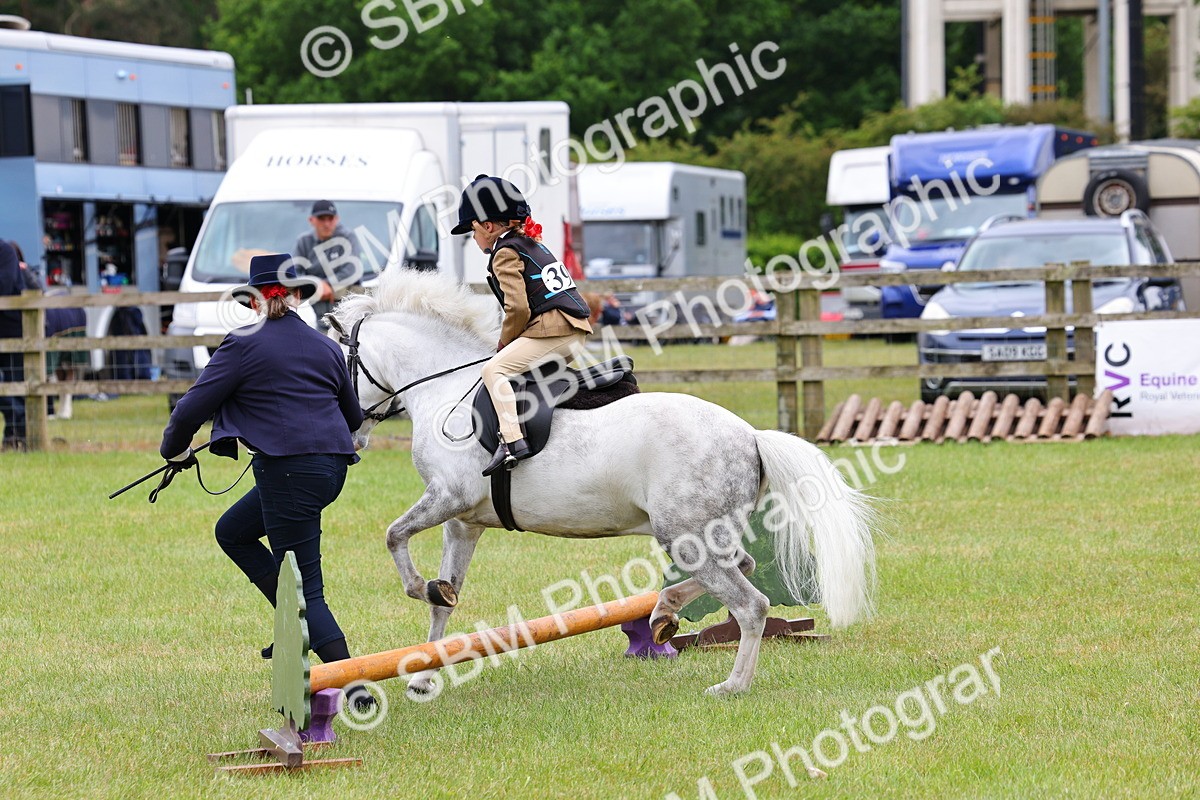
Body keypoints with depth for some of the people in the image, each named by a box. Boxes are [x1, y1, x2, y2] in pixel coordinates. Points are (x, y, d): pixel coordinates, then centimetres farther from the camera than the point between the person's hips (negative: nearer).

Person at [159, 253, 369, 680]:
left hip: (288, 469, -7)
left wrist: (174, 450, 17)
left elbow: (193, 408, -3)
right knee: (232, 532, 23)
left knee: (304, 587, -4)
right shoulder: (326, 346, 14)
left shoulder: (244, 345, -4)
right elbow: (353, 416, 25)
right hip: (333, 465, 7)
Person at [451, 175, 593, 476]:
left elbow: (518, 308, -14)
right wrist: (509, 344, 25)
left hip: (551, 330, -10)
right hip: (575, 331, 10)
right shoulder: (532, 244, 24)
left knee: (495, 370, -16)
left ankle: (512, 439, -31)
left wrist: (503, 343, 1)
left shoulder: (504, 254, -5)